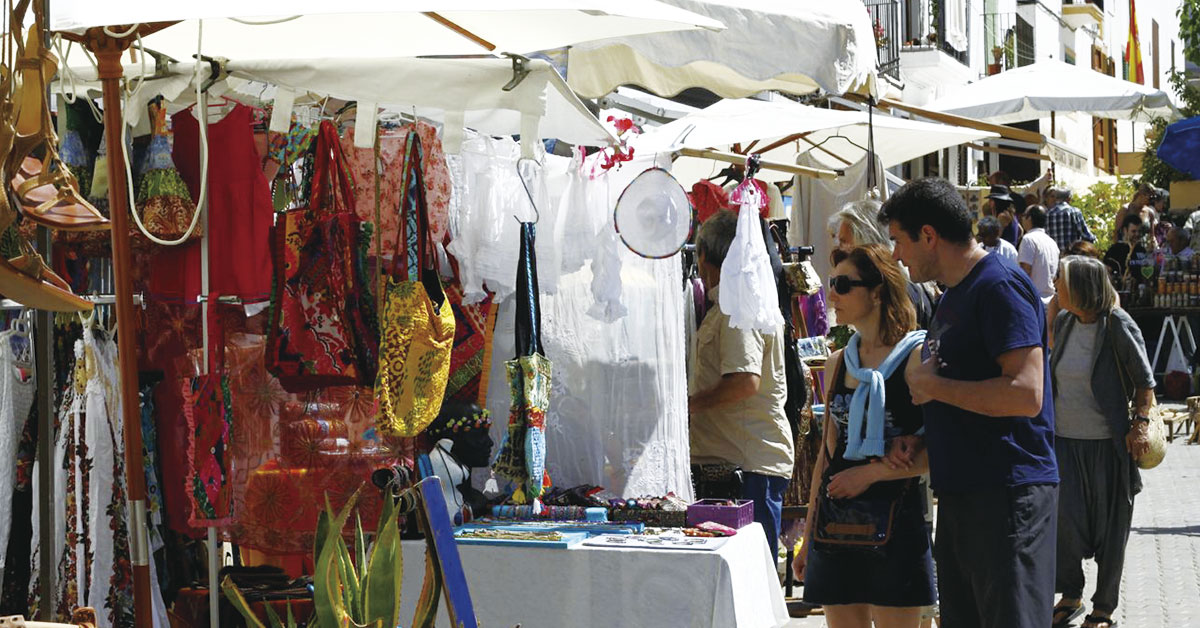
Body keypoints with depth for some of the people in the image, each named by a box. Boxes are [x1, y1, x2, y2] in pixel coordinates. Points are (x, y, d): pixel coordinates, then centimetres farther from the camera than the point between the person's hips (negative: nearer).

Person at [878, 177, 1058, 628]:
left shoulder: (1000, 286, -13)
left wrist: (933, 386, -13)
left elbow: (1025, 393, -24)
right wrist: (919, 439, 9)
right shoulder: (953, 296, 18)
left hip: (1007, 494, -10)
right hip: (960, 494, 10)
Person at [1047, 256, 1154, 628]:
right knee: (1066, 520, -3)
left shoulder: (1118, 326, -11)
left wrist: (1140, 424, -14)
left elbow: (1145, 381, -4)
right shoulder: (1064, 321, 6)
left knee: (1110, 527, 5)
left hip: (1108, 443, -4)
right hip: (1064, 439, 4)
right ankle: (1070, 595, 16)